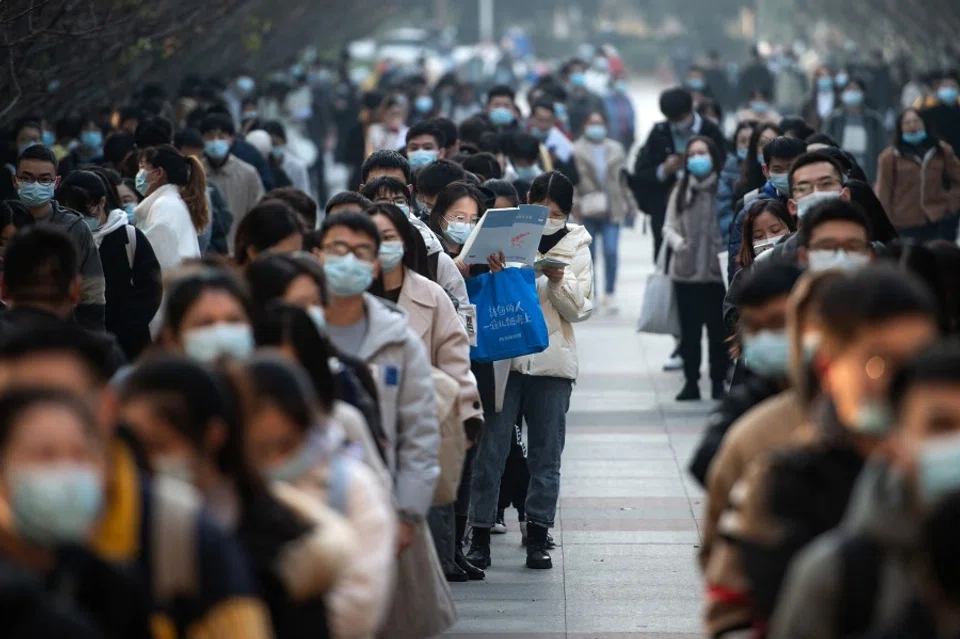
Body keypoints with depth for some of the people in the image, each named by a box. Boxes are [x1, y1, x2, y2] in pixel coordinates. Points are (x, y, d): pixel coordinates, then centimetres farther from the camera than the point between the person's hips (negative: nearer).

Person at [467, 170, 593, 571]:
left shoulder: (575, 247, 8)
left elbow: (580, 310, 5)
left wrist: (558, 279, -13)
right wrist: (488, 271, -20)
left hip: (552, 361, 2)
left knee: (546, 454, 6)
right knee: (490, 448, -4)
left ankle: (537, 538, 12)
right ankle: (480, 537, 0)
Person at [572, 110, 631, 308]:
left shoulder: (616, 149, 10)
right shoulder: (577, 150, -1)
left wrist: (628, 203, 8)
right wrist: (575, 204, -15)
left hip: (611, 210, 2)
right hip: (588, 210, -2)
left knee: (611, 252, -7)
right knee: (588, 254, 6)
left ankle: (609, 294, 2)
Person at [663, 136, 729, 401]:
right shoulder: (681, 190, 8)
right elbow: (669, 227, 8)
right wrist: (677, 242, -12)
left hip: (717, 271, -3)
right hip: (686, 271, 3)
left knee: (718, 329, 3)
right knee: (689, 330, 7)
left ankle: (718, 382, 14)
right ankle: (691, 382, 14)